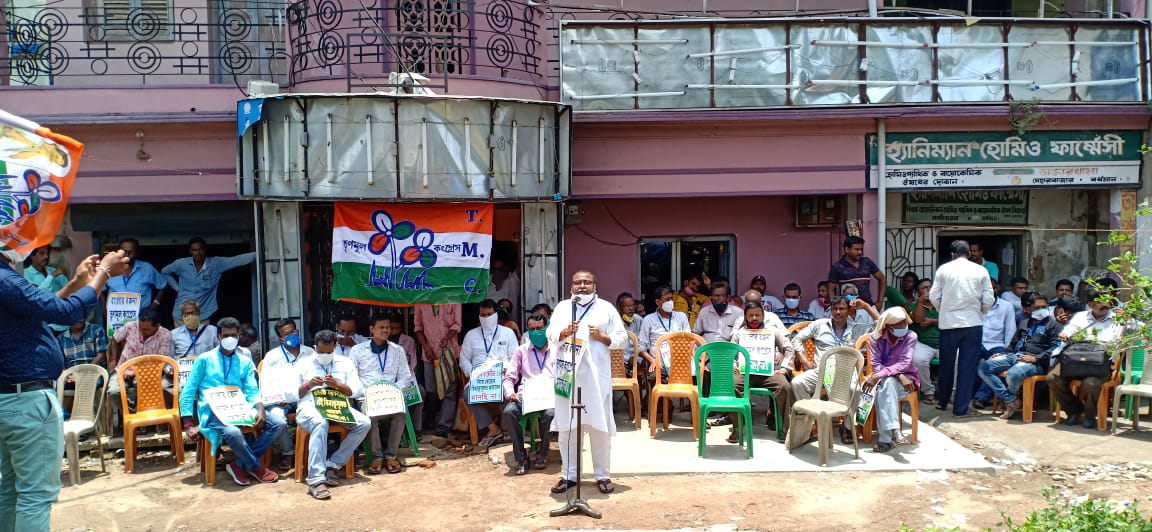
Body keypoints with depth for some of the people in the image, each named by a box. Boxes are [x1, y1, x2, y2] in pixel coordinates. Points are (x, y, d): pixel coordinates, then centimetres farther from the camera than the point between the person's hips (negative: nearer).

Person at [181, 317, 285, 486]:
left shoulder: (245, 362, 17)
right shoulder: (205, 359, 7)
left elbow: (252, 391, 8)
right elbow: (188, 392, 4)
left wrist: (260, 410, -15)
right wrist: (189, 424, -7)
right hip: (213, 411, -4)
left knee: (279, 423, -16)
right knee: (233, 432, -38)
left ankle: (240, 464, -10)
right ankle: (256, 467, -11)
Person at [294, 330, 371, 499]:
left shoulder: (345, 363, 17)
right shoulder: (303, 364, 14)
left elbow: (355, 391, 8)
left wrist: (337, 385, -9)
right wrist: (308, 385, -9)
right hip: (310, 407, -3)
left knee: (364, 423, -24)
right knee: (320, 423, -39)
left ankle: (333, 465, -17)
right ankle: (316, 480, -41)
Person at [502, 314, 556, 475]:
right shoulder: (521, 351, 19)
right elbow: (509, 377, 14)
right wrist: (510, 393, -7)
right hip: (525, 396, 2)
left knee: (550, 413, -36)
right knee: (509, 412, -31)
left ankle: (542, 454, -9)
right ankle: (521, 458, -19)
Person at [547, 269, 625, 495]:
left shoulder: (606, 308, 7)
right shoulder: (562, 307, 12)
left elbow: (621, 338, 4)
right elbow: (550, 335, 4)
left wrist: (602, 337, -12)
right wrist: (564, 332, -15)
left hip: (595, 374, -1)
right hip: (568, 373, 2)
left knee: (599, 425, 2)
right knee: (566, 425, 5)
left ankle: (603, 475, 13)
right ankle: (569, 474, 16)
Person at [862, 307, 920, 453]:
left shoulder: (910, 336, -10)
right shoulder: (875, 337, -5)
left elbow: (904, 363, -21)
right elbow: (876, 365, -11)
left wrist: (878, 376, -31)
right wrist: (899, 375, -27)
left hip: (906, 378, -2)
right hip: (883, 380, 2)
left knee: (888, 383, -36)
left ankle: (886, 438, -41)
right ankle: (893, 431, -40)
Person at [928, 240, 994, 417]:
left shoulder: (943, 269, -1)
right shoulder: (980, 271, 0)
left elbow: (933, 296, -2)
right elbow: (989, 300, -1)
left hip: (948, 323, 1)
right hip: (973, 323, -1)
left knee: (947, 364, 14)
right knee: (968, 366, 4)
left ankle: (942, 401, 29)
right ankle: (961, 408, 4)